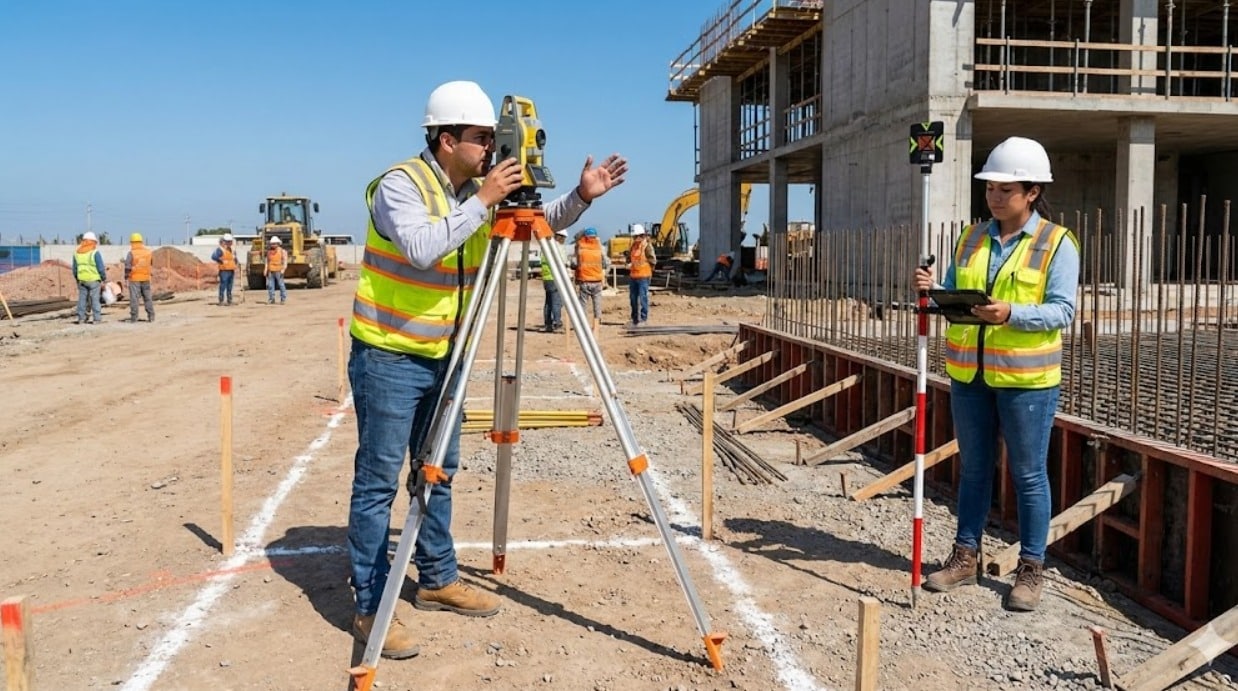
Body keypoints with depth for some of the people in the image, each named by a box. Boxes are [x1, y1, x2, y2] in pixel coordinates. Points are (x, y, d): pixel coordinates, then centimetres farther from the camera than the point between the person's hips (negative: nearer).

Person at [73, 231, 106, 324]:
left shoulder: (76, 252, 6)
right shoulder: (94, 252, -11)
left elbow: (74, 268, 13)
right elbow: (101, 267, -11)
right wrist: (104, 277, 3)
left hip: (81, 280, 5)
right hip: (93, 279, -5)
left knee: (82, 298, 9)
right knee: (95, 299, -2)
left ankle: (81, 318, 11)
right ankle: (97, 319, -2)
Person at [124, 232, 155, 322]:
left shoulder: (131, 253, -10)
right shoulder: (148, 252, 3)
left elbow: (127, 267, -10)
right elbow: (152, 263, 16)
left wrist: (126, 277, -3)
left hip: (134, 279, -4)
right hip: (146, 278, 4)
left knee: (134, 298, 0)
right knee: (148, 298, 10)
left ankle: (134, 317, 1)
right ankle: (151, 316, 8)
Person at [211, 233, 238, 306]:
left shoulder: (232, 250, 16)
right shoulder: (220, 249, -7)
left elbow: (235, 258, 30)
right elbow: (213, 256, -21)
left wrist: (235, 264, 13)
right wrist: (221, 261, -20)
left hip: (231, 271, 7)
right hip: (224, 271, -7)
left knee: (230, 287, 11)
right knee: (223, 286, -8)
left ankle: (229, 300, 17)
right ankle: (221, 301, -5)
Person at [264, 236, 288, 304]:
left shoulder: (282, 251, -3)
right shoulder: (269, 251, 12)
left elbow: (285, 261, -7)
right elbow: (267, 261, 15)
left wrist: (283, 269, -18)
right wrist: (265, 270, 6)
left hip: (278, 271, -5)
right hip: (270, 272, 5)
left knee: (281, 285, -4)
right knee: (270, 285, 2)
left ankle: (283, 299, 4)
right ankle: (271, 299, 10)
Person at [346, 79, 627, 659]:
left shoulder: (478, 192, 5)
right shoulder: (399, 184, -16)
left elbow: (541, 224, 13)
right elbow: (421, 247, -32)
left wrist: (582, 196, -3)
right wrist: (482, 202, -28)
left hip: (442, 355, 8)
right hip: (388, 356, -7)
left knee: (439, 472, 15)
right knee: (378, 481, -3)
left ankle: (438, 580, 29)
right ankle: (370, 608, 6)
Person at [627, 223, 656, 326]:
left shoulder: (647, 246, -8)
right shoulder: (633, 245, 14)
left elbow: (652, 261, -10)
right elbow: (629, 258, 24)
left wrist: (640, 264, -8)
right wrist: (629, 264, 4)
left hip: (643, 276, -8)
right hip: (633, 275, 8)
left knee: (643, 297, -6)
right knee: (633, 297, 12)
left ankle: (643, 318, 1)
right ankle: (635, 318, 23)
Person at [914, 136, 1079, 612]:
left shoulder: (1056, 243, -5)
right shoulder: (972, 237, 9)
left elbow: (1062, 310, -13)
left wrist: (1011, 314, -28)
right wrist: (931, 292, -12)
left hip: (1026, 377, -5)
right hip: (969, 374, 5)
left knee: (1028, 474, 4)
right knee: (974, 467, 14)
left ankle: (1031, 570, 17)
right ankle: (964, 557, 25)